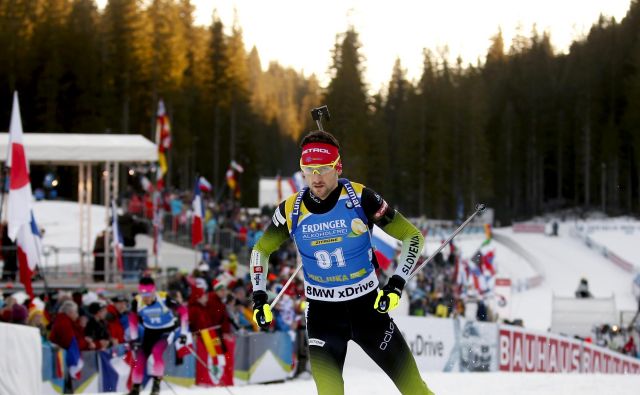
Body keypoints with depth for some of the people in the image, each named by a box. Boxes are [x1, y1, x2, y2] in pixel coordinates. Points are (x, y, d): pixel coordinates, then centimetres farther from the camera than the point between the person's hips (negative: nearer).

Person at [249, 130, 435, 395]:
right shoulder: (292, 210, -7)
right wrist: (259, 298, 3)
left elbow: (413, 237, -5)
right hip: (322, 312, 1)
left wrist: (397, 284, -14)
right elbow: (261, 250, 12)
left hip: (367, 305, -1)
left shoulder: (360, 199, -14)